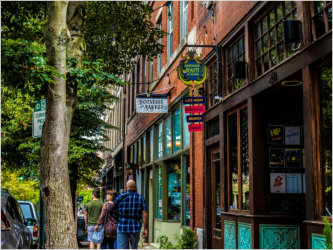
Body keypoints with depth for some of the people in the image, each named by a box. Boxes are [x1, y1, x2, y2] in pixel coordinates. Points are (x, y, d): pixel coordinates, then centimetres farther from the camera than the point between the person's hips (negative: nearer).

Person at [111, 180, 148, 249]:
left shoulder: (120, 197, 1)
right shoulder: (140, 198, 1)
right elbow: (144, 214, -5)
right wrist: (145, 229, 0)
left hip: (122, 228, -1)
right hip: (135, 228, 1)